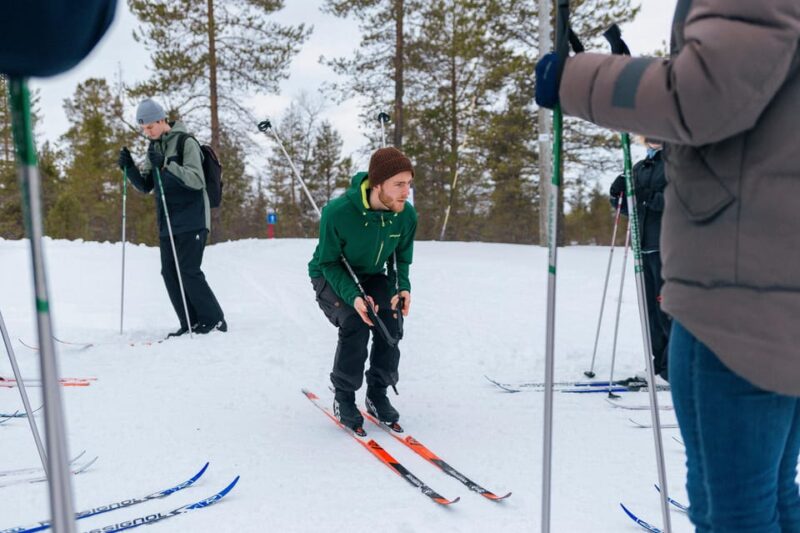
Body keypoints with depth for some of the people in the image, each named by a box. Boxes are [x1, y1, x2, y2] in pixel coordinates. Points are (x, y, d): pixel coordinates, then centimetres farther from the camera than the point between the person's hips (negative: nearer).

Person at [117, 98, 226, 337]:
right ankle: (191, 324, 12)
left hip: (191, 220, -7)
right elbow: (145, 186, 16)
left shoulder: (186, 143, -7)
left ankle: (214, 321, 2)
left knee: (188, 271, -10)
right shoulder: (154, 149, 15)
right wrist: (129, 168, -2)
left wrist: (166, 165, -27)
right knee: (169, 273, 4)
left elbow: (197, 180, -18)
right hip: (167, 223, 8)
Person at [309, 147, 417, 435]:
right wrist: (353, 296, -36)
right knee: (355, 321, -28)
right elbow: (329, 262, -20)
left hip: (371, 276, 4)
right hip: (331, 277, -4)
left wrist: (402, 287, -23)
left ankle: (378, 394, -1)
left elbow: (400, 259, -3)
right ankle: (343, 399, -7)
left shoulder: (406, 215, -19)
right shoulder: (337, 212, -33)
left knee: (391, 318, -22)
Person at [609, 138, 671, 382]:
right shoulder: (639, 168, 18)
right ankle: (660, 360, 21)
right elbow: (629, 208, 22)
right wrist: (618, 195, 3)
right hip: (644, 245, 7)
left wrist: (660, 200, -24)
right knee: (650, 305, 10)